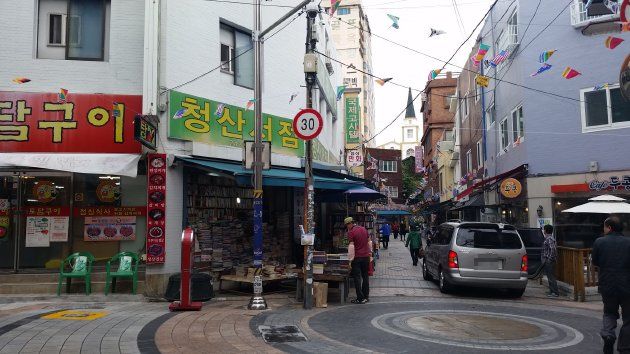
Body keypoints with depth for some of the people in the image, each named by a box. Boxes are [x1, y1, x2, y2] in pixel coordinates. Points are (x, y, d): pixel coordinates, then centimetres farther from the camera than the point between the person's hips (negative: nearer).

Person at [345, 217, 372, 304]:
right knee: (365, 276, 15)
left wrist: (350, 258, -13)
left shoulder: (351, 232, -11)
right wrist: (370, 251, 24)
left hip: (357, 258, -6)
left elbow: (351, 246, -16)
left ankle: (360, 298, -1)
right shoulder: (364, 229, 9)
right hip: (366, 256, 7)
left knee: (357, 278, -1)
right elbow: (369, 241, 15)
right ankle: (366, 296, 20)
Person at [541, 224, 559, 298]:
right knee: (550, 277, 14)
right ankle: (552, 291, 20)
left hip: (549, 261, -11)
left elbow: (553, 249, -26)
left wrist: (549, 259, -21)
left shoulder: (549, 239, -16)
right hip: (547, 261, 11)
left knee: (551, 277, -7)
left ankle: (555, 293, -3)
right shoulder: (548, 238, 16)